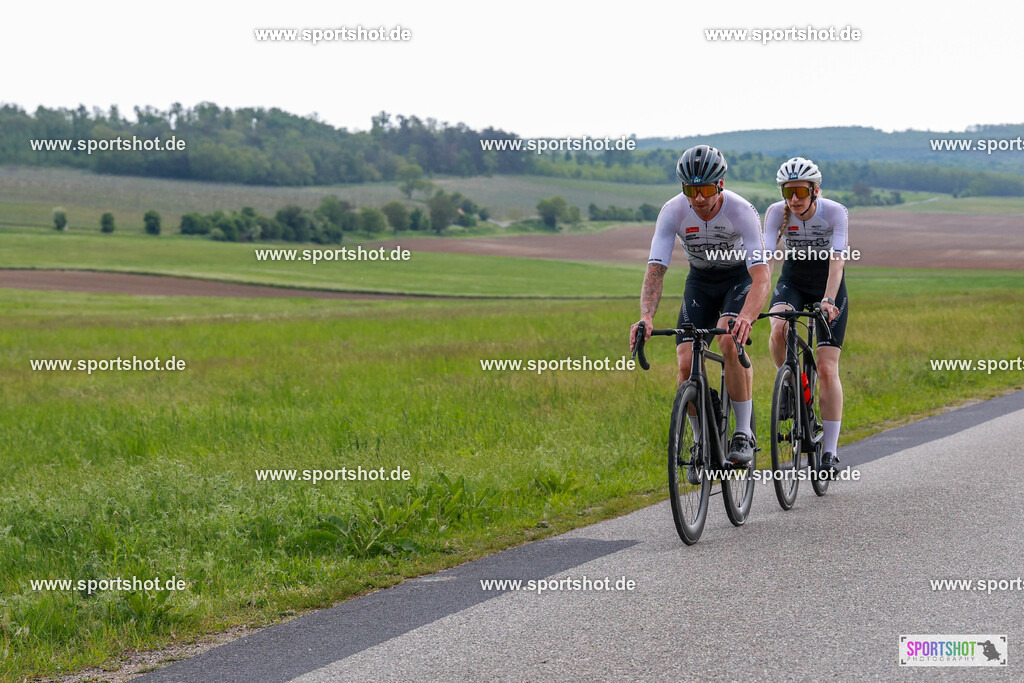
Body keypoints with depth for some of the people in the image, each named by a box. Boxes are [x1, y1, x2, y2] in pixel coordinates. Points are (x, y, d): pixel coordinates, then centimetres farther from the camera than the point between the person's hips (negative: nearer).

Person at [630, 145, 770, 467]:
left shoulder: (741, 211, -31)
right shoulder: (673, 212, -24)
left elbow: (762, 278, -38)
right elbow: (655, 271, -28)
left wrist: (745, 317, -57)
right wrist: (646, 317, -46)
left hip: (740, 277, -3)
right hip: (700, 281, 3)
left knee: (729, 340, -31)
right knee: (687, 363, -13)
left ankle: (744, 433, -19)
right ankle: (702, 442, 7)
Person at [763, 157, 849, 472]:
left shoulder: (835, 212, -23)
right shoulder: (777, 212, -17)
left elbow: (838, 260, -33)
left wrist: (828, 299, -47)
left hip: (829, 287, -2)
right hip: (792, 283, 2)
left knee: (827, 368, -10)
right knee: (778, 330, -33)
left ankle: (830, 452, -5)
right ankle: (790, 384, -4)